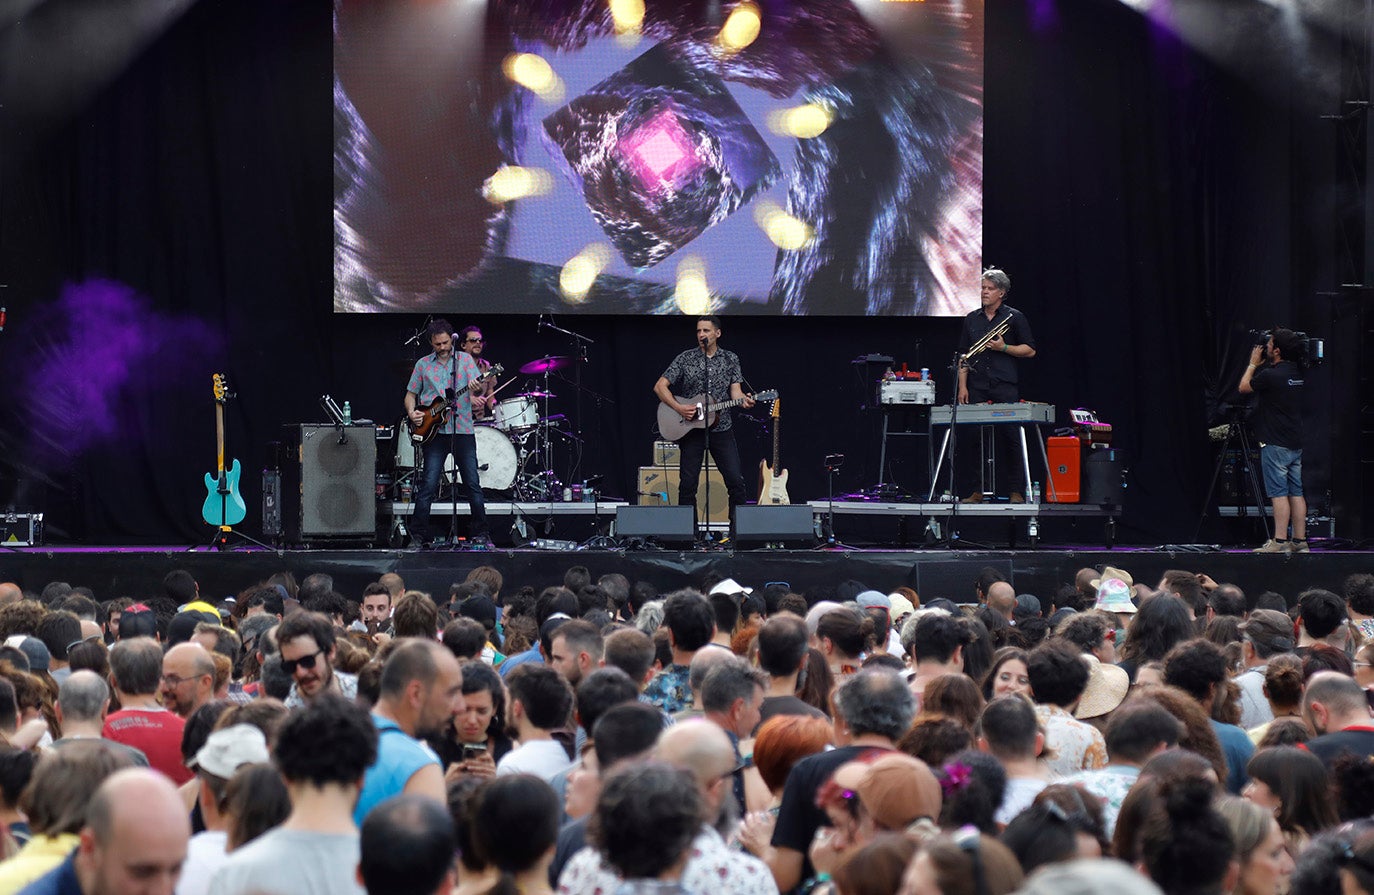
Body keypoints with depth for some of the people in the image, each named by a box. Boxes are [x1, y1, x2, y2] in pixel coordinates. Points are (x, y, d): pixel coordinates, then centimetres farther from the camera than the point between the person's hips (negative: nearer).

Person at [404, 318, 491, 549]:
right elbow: (410, 394, 15)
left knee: (472, 484, 1)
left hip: (463, 429, 0)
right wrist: (412, 412, -5)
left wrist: (475, 398, -28)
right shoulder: (423, 364, 10)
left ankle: (480, 533, 9)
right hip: (435, 431, 0)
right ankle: (418, 534, 0)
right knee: (429, 484, -5)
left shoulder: (465, 359, 7)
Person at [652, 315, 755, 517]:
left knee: (736, 481, -4)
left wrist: (743, 400, -20)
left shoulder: (730, 359, 8)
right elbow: (659, 387, -1)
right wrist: (679, 408, -14)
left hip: (721, 428, 1)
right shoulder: (685, 359, 1)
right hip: (691, 429, -1)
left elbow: (735, 390, 3)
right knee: (688, 483, -1)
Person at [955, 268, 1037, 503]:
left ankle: (1017, 490, -2)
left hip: (1005, 387, -3)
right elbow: (964, 355, 15)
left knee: (1011, 437, -6)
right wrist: (962, 386, 6)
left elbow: (1030, 351, 4)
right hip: (977, 387, 4)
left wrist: (1004, 347, -10)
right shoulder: (972, 319, 15)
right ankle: (979, 489, 6)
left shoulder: (1014, 317, 4)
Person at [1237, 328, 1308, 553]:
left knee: (1279, 493, -7)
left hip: (1275, 444, -8)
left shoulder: (1270, 375, -16)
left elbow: (1243, 388, 0)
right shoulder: (1297, 373, 8)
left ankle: (1280, 541, -10)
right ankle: (1300, 541, 8)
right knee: (1296, 493, 7)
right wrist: (1260, 365, 18)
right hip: (1296, 443, 8)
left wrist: (1253, 363, 10)